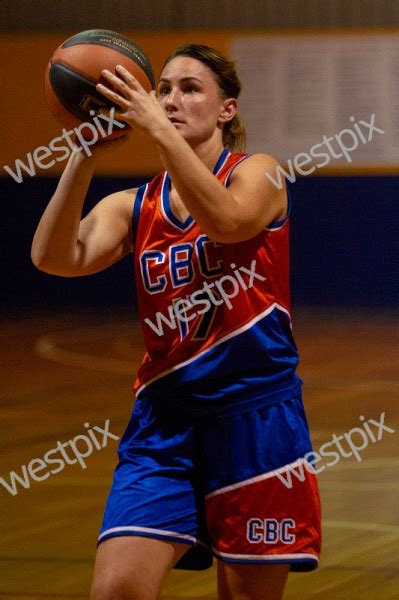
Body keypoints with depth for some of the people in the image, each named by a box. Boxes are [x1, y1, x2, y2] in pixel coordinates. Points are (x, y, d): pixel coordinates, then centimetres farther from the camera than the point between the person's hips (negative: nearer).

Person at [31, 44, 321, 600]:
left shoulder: (257, 174, 0)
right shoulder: (132, 206, 9)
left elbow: (226, 219, -25)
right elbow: (55, 257, -10)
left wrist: (157, 128, -29)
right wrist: (85, 156, -18)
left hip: (255, 415, -3)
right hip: (163, 422, 3)